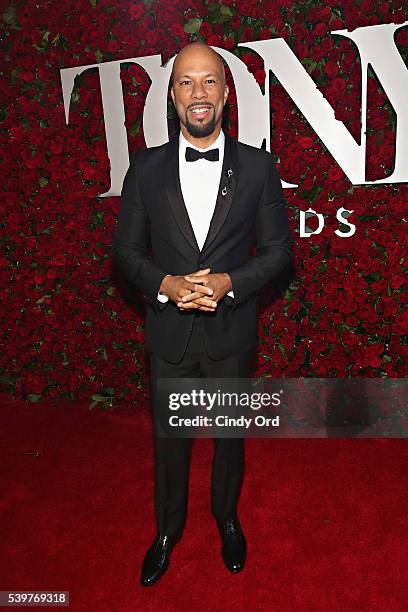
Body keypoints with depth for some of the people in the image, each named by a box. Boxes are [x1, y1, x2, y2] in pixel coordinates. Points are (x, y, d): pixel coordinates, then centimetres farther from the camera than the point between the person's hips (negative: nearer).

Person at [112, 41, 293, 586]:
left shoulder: (258, 167, -5)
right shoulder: (145, 168, -3)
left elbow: (278, 249, -2)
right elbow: (125, 249, 0)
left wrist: (227, 282, -19)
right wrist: (166, 285, -19)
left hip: (231, 332, 0)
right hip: (169, 332, 1)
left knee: (230, 435, 20)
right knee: (169, 439, 18)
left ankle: (227, 520, 48)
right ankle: (168, 530, 45)